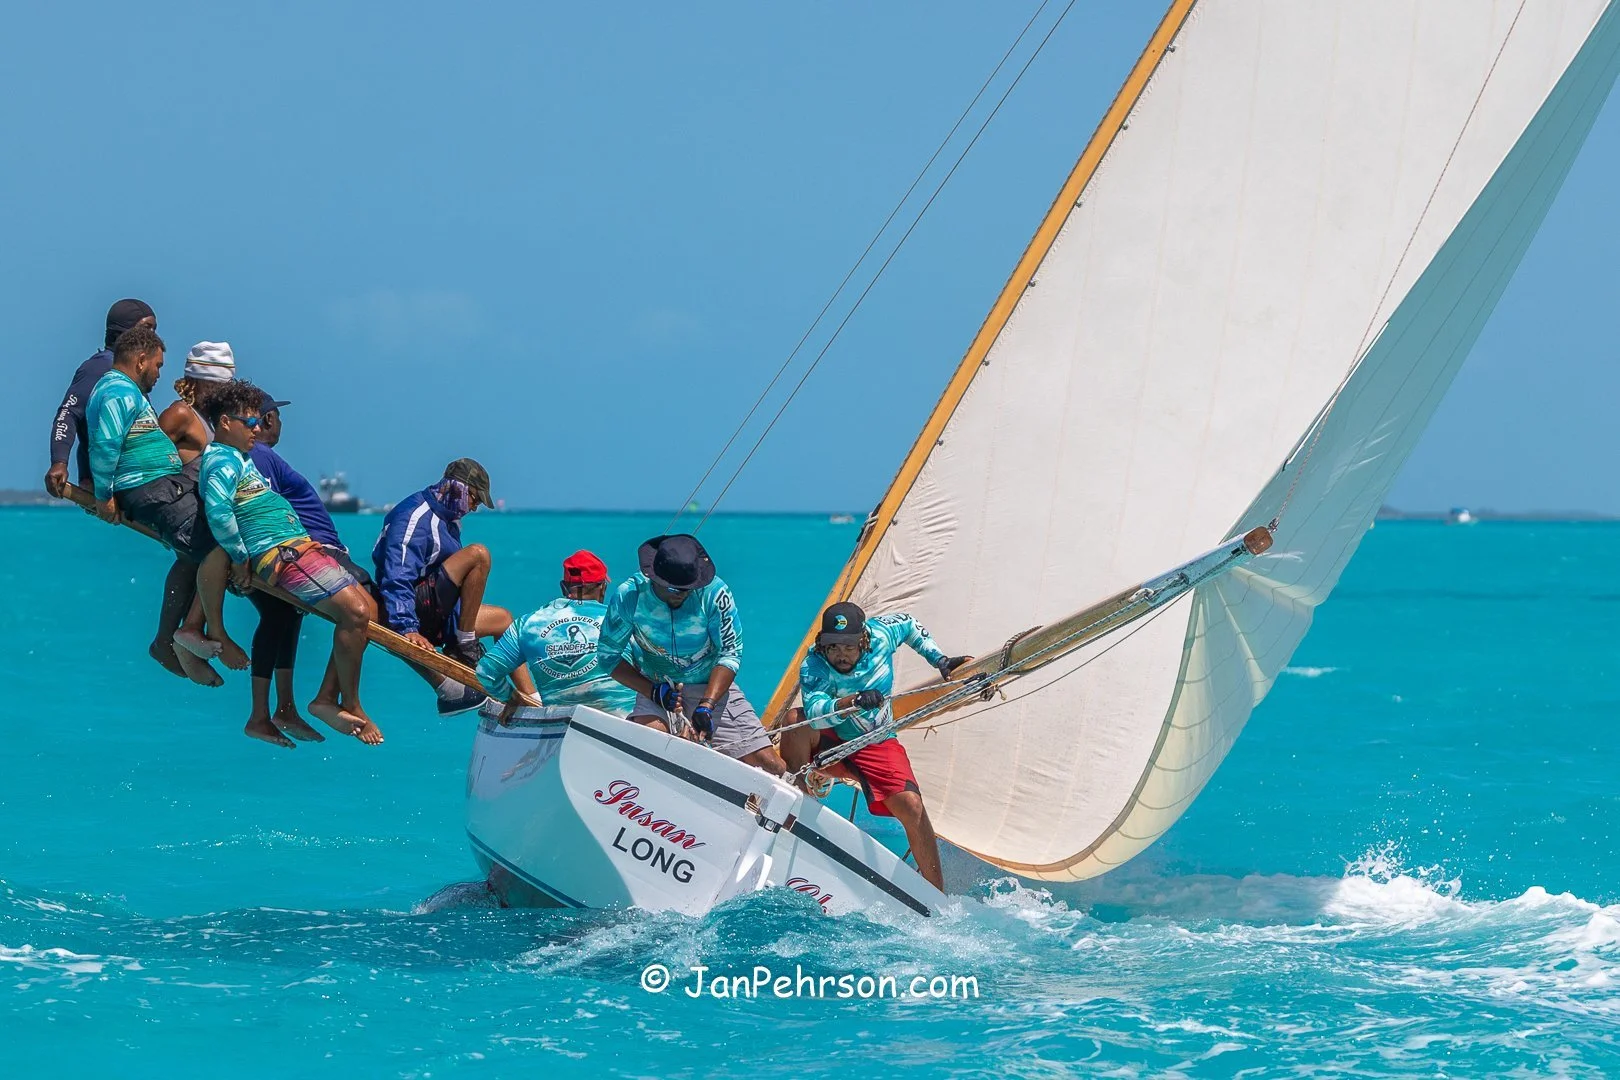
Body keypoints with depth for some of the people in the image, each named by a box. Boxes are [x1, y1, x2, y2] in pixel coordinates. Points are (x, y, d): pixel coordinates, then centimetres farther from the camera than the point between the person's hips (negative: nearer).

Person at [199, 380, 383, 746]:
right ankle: (351, 706, -9)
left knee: (368, 607, 5)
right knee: (355, 611, -21)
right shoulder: (223, 461, -10)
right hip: (280, 552, -11)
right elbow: (218, 511, -27)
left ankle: (327, 698, 4)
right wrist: (240, 558, -19)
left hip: (300, 546, 11)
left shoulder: (241, 459, 23)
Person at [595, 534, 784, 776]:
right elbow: (607, 655, -6)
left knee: (769, 765, -12)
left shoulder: (714, 593, -16)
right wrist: (653, 692, -19)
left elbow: (730, 654, -12)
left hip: (713, 686, 1)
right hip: (658, 689, 0)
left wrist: (707, 705, -27)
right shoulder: (628, 596, -14)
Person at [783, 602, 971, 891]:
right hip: (828, 741, -1)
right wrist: (854, 701, -58)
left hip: (877, 746, 1)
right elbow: (815, 710, -42)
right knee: (796, 719, -34)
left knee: (911, 808, -22)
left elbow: (909, 625, 11)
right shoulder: (814, 667, -22)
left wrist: (939, 659, 6)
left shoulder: (881, 634, -14)